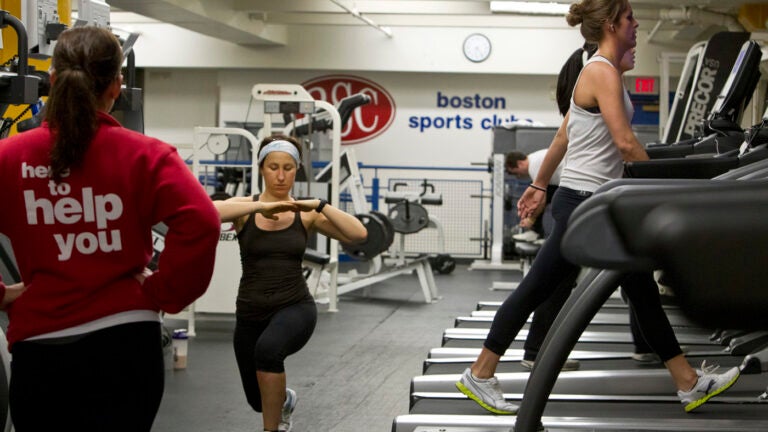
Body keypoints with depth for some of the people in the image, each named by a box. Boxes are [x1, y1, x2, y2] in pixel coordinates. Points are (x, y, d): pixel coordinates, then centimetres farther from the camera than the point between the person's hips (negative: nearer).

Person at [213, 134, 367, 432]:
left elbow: (358, 234, -12)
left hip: (295, 306, -2)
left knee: (268, 349, -38)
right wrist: (260, 206, -28)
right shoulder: (245, 208, -2)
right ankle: (284, 399, 57)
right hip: (250, 311, 2)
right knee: (260, 400, 17)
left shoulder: (306, 214, -1)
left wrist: (319, 205, -20)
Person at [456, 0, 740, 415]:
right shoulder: (603, 72, -15)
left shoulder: (599, 70, 14)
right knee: (538, 289, -2)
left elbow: (562, 136, 19)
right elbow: (624, 141, -24)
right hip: (584, 203, -10)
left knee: (641, 289, 9)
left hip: (600, 204, 10)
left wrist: (539, 186, 23)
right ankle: (479, 376, 8)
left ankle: (689, 383, 14)